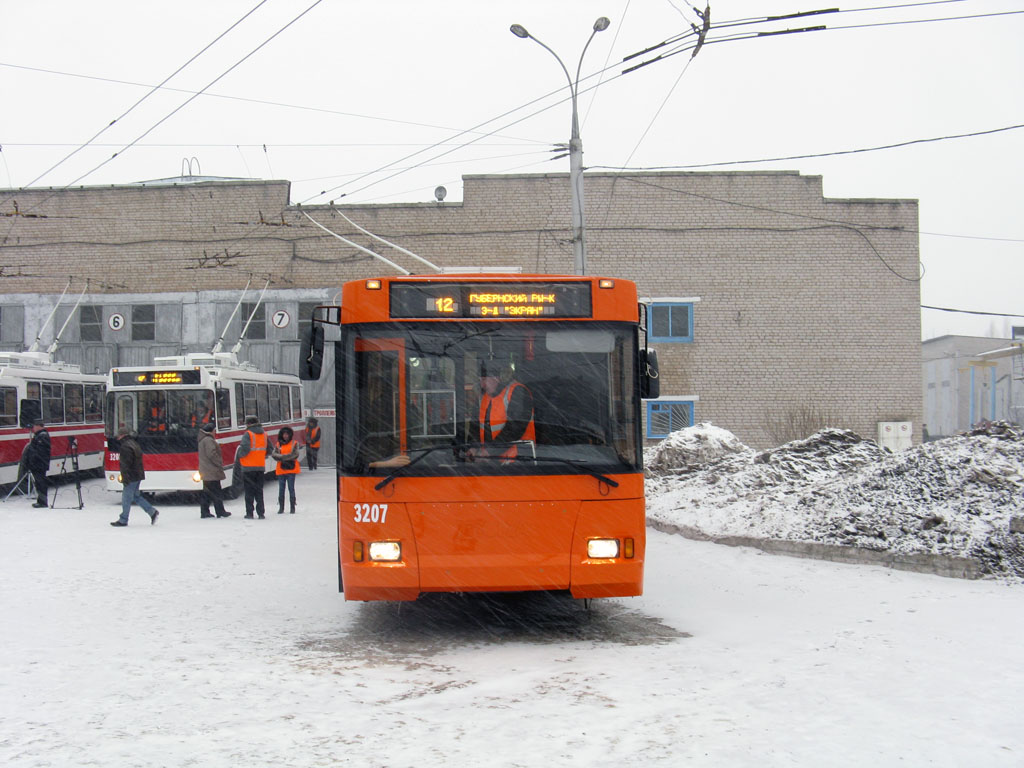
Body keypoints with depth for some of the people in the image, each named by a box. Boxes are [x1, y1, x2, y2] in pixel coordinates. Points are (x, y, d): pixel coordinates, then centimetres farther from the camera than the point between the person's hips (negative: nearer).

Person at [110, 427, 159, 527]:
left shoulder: (125, 447, -17)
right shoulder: (135, 443, 14)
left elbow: (126, 464, -22)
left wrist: (125, 478, -19)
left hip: (131, 477, -10)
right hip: (138, 475, 10)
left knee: (126, 499, 0)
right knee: (136, 496, 18)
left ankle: (123, 520, 7)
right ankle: (152, 512, 13)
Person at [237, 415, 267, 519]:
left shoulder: (248, 434, -12)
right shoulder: (264, 434, 8)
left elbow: (245, 449, -24)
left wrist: (240, 454, -4)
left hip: (248, 467, -5)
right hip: (261, 467, 5)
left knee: (249, 491, 2)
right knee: (259, 491, 11)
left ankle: (249, 513, 1)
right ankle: (261, 513, 7)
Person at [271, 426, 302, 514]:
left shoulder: (294, 443, 1)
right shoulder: (278, 444, 9)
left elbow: (295, 455, -11)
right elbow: (274, 454, -2)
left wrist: (282, 457, -14)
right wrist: (287, 457, -16)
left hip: (291, 469, -2)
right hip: (281, 470, 2)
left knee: (291, 488, 0)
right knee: (281, 489, 3)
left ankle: (293, 507, 7)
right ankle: (281, 507, 9)